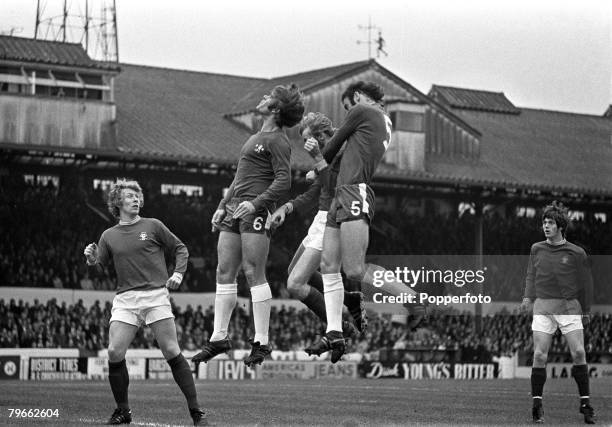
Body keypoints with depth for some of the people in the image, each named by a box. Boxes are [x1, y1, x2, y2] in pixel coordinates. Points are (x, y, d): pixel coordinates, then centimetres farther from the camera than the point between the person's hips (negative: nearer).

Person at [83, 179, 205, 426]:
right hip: (125, 299, 2)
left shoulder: (152, 226, 9)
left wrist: (178, 273, -3)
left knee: (172, 352, -8)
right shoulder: (109, 236, 14)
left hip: (155, 295, -2)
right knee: (115, 353, -11)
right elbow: (99, 271, 13)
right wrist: (91, 260, -8)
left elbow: (180, 249, 13)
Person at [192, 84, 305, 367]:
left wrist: (256, 204, -24)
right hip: (234, 210, 9)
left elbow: (283, 181, -15)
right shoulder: (256, 138, 22)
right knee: (224, 274, 6)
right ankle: (219, 338, 10)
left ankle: (261, 342, -6)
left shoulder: (277, 141, -6)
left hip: (255, 212, -9)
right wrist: (223, 205, 23)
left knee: (254, 275, -10)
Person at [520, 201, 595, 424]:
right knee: (539, 355, -9)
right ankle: (537, 404, -1)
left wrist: (585, 311, 11)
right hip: (543, 307, 1)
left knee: (578, 353, -9)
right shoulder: (536, 249, 9)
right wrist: (528, 297, 4)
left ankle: (585, 403, 1)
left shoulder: (576, 253, 2)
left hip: (569, 307, -1)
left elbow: (586, 283, 10)